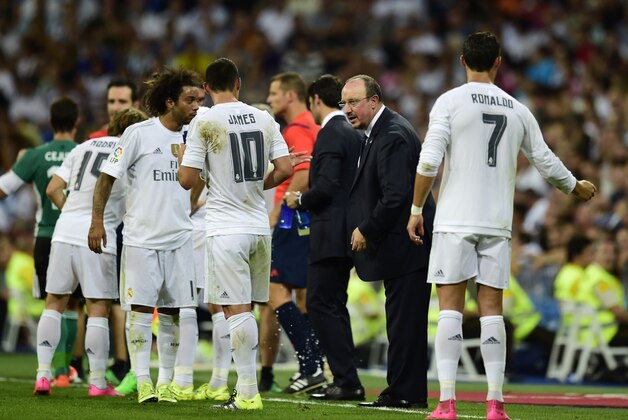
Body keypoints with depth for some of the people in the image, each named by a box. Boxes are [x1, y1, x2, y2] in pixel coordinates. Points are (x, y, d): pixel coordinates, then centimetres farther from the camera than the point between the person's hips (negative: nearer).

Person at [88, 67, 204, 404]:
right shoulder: (139, 134, -7)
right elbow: (108, 176, -4)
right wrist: (97, 221, -8)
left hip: (179, 240, 4)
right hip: (141, 238, -4)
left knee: (172, 312, 5)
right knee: (141, 309, -5)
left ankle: (166, 381, 13)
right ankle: (142, 381, -1)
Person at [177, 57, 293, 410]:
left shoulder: (204, 123, -8)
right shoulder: (264, 119, 6)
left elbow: (187, 180, -8)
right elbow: (285, 169, 3)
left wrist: (184, 157, 13)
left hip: (227, 231, -5)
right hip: (260, 228, 5)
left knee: (238, 310, -6)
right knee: (246, 310, 13)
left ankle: (249, 393, -8)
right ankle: (246, 388, 15)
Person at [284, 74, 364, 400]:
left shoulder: (329, 134, -14)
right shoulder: (353, 134, 14)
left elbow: (325, 187, -21)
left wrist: (300, 200, -4)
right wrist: (307, 198, 20)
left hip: (330, 235, -10)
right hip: (347, 233, 10)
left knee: (320, 305, -7)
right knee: (334, 306, 14)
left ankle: (347, 381, -10)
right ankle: (346, 381, 15)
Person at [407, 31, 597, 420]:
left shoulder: (450, 101, -2)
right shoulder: (518, 110, 9)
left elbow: (429, 161, -10)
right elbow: (547, 162, 16)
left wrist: (416, 209, -1)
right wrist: (577, 188, 34)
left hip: (455, 221, -3)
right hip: (497, 224, 3)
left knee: (451, 307, -2)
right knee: (491, 309, 5)